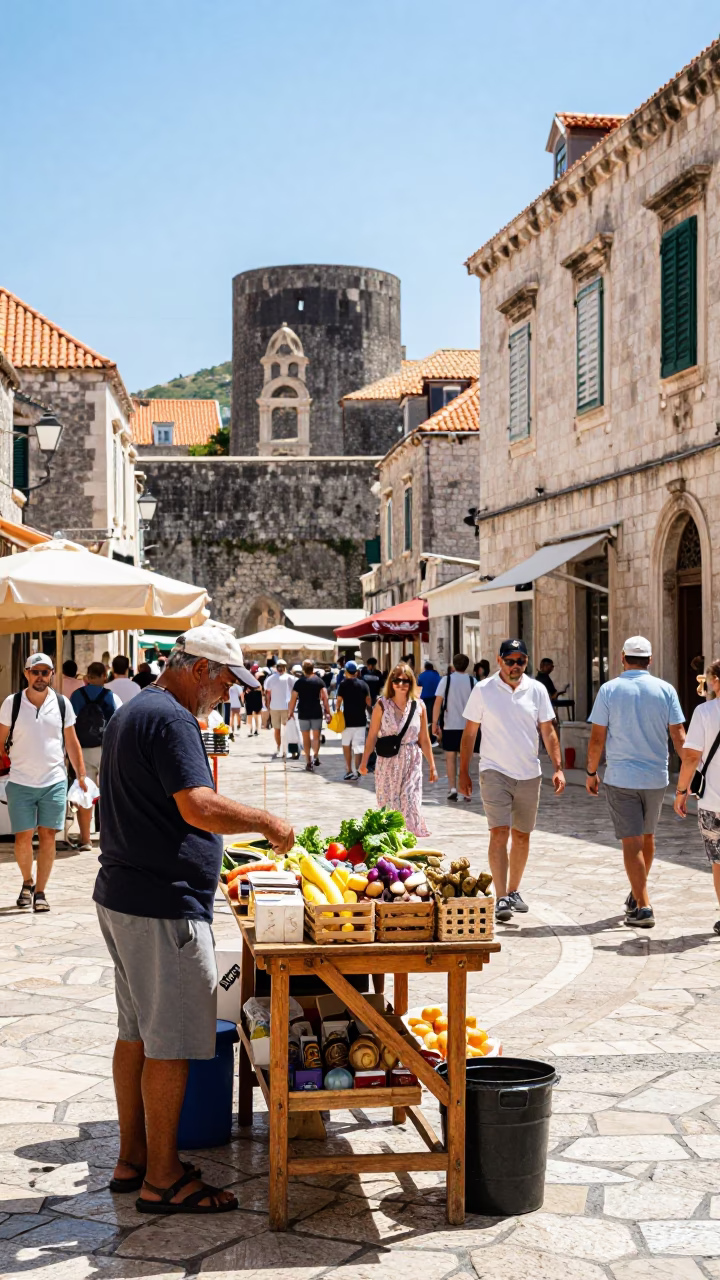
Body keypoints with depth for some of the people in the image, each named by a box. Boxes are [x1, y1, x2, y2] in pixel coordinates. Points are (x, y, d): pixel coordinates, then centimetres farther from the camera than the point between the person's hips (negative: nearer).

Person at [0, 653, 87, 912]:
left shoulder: (62, 703, 1)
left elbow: (72, 742, 8)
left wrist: (81, 774, 4)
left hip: (54, 782, 1)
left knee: (48, 836, 1)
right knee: (23, 837, 1)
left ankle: (40, 891, 11)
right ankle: (27, 881, 27)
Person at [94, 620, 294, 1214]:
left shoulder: (133, 713, 16)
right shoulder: (170, 720, -17)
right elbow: (199, 807, -28)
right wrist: (268, 822, -15)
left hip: (122, 897, 11)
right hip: (163, 905, -11)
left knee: (137, 1033, 17)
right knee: (170, 1044, -2)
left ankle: (132, 1160, 27)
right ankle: (163, 1180, 7)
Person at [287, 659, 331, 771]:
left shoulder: (299, 682, -2)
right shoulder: (319, 681, 0)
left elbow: (293, 698, -5)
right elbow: (325, 697, -6)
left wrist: (290, 712, 3)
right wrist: (327, 711, -2)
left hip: (303, 713, 0)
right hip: (317, 713, 0)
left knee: (306, 738, 9)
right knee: (316, 736, 8)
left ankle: (308, 762, 7)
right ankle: (315, 756, -15)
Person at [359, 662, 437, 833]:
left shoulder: (419, 706, 2)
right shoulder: (382, 705, -3)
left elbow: (424, 739, 7)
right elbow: (372, 736, 0)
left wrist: (432, 766, 9)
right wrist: (364, 761, -2)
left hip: (412, 762, 1)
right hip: (388, 761, -1)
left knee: (410, 804, -5)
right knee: (388, 803, 4)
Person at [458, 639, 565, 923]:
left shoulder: (537, 690, 3)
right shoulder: (483, 690, -3)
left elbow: (548, 731, 7)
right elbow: (469, 733, 2)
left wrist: (558, 768, -3)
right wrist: (464, 772, 0)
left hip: (529, 774, 3)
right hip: (495, 771, -3)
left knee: (522, 836, 11)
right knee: (500, 833, -13)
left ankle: (514, 891, 26)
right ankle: (501, 899, -15)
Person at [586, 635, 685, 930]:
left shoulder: (609, 690, -6)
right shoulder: (665, 690, -2)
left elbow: (597, 738, -6)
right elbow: (679, 736, -2)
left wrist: (591, 772, 6)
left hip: (620, 778, -3)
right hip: (656, 777, 3)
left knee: (631, 842, -1)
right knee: (647, 836, 21)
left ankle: (643, 907, -7)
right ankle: (636, 895, 34)